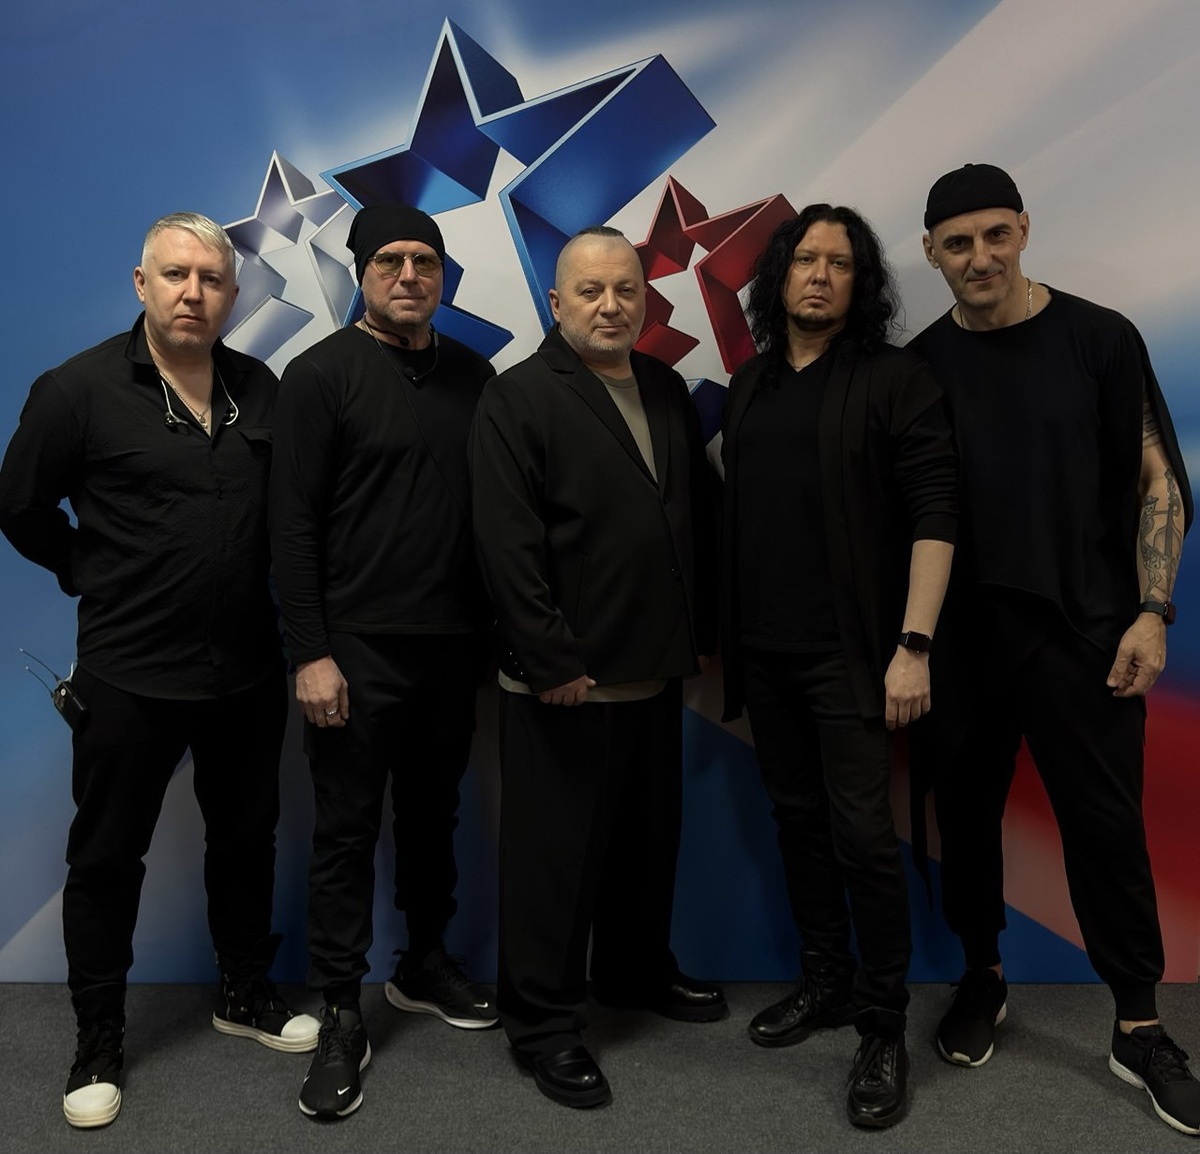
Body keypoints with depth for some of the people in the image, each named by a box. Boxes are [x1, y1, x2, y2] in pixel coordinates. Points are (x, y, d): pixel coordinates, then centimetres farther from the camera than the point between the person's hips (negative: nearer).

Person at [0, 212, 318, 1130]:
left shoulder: (261, 389, 2)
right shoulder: (80, 389, -9)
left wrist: (255, 580, 6)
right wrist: (95, 577, 4)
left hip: (247, 667, 4)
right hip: (130, 673, -4)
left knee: (247, 836, 17)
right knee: (107, 856, 9)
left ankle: (246, 993, 37)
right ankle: (99, 1041, 27)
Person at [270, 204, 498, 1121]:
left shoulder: (471, 374, 9)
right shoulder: (321, 374, -5)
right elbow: (293, 524, -9)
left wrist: (492, 628, 7)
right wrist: (311, 653, -14)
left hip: (453, 643, 5)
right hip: (358, 646, -4)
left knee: (434, 814, 16)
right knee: (347, 829, 3)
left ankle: (425, 966, 34)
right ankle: (342, 1016, 16)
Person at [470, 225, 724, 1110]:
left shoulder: (667, 389, 11)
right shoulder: (519, 397, -9)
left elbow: (700, 515, 14)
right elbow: (509, 544, -16)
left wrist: (702, 628, 11)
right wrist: (552, 662, -18)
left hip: (657, 671, 7)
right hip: (565, 680, -7)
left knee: (650, 839, 19)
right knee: (556, 854, 4)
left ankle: (637, 970, 40)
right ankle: (543, 1023, 19)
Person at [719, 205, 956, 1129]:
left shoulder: (894, 379, -4)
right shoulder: (750, 383, 12)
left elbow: (934, 515, -10)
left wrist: (913, 646, -17)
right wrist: (723, 632, 10)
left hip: (848, 653, -5)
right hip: (762, 650, 5)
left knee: (862, 834, -4)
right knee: (798, 820, 14)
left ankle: (884, 1028, 13)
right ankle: (825, 981, 32)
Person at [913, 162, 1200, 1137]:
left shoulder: (1099, 339, -1)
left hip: (1084, 627, -2)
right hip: (961, 634, 2)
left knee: (1106, 821, 3)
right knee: (967, 810, 11)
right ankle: (983, 975, 32)